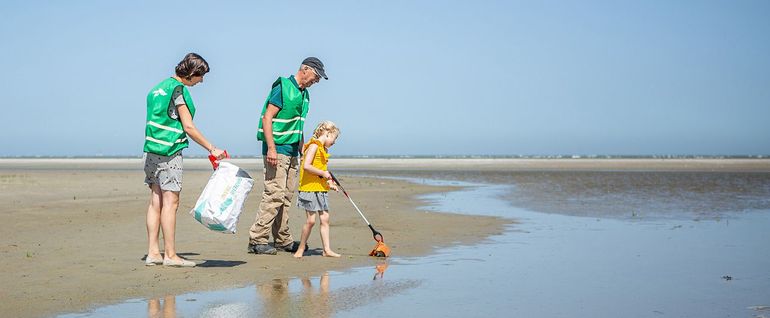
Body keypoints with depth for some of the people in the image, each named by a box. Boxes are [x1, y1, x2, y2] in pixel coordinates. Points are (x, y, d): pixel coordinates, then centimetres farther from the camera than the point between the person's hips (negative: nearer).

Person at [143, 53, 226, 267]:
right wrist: (212, 149, -10)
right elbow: (188, 127, -14)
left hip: (152, 150, 9)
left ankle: (153, 253, 9)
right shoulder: (178, 89, -11)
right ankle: (170, 255, -5)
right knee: (170, 202, -6)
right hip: (169, 151, -9)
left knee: (156, 201, 8)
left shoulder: (160, 87, 17)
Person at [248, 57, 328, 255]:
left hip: (292, 151, 9)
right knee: (275, 194, -13)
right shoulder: (283, 88, -10)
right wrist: (271, 148, -23)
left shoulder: (304, 94, 17)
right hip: (277, 149, -9)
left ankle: (283, 240, 16)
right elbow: (267, 118, -16)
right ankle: (257, 240, -10)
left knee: (287, 196, 10)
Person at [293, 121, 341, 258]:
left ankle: (327, 249, 8)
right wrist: (323, 173, -16)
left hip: (321, 189, 9)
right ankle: (300, 249, 5)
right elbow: (306, 166, -21)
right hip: (309, 188, -9)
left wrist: (329, 183, 13)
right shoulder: (314, 146, -11)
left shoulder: (322, 149, 19)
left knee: (325, 218, 6)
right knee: (311, 220, -7)